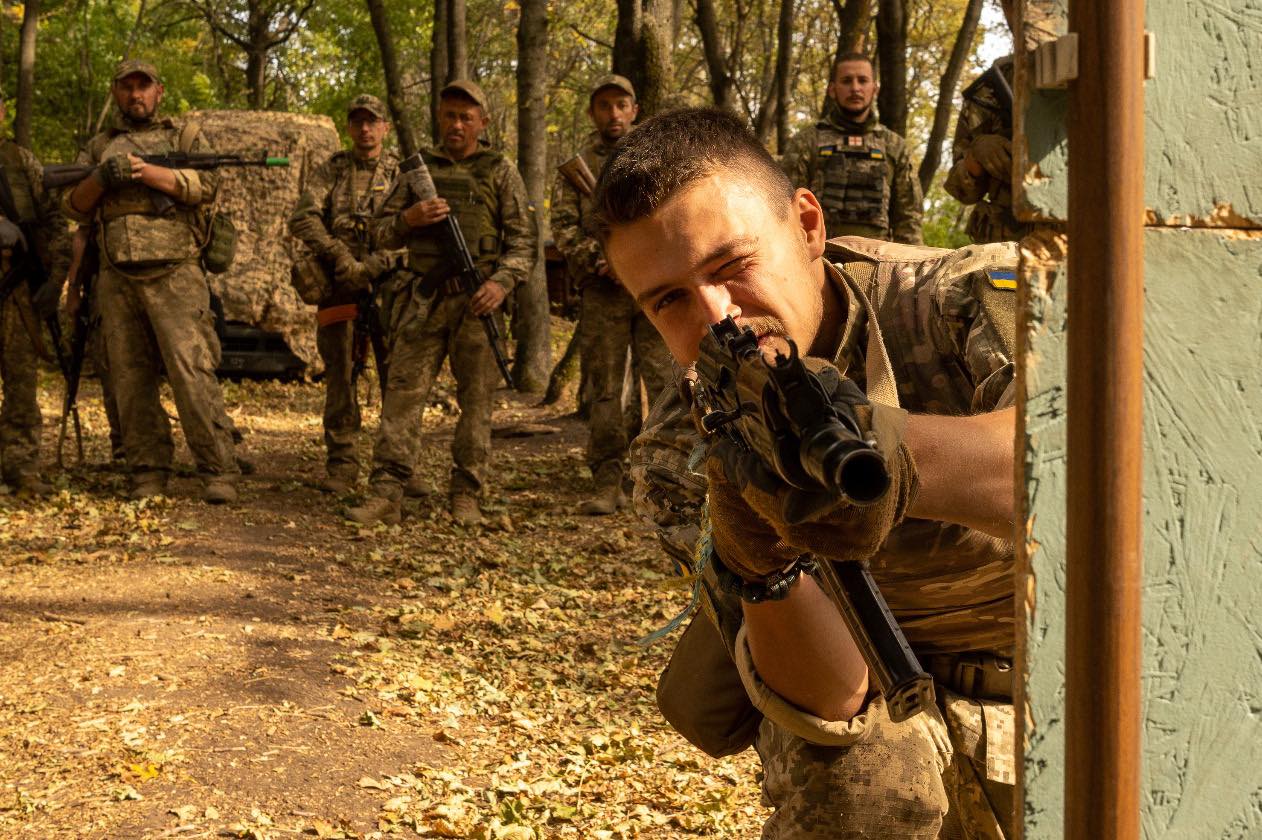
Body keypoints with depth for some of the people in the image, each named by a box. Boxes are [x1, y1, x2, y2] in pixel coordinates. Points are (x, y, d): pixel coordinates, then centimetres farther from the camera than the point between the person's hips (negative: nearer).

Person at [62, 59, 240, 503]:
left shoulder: (185, 136, 12)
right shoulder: (97, 147, 21)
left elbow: (205, 185, -5)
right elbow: (74, 207, 13)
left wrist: (141, 170, -13)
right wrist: (101, 177, -7)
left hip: (174, 276, -4)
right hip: (116, 280, 4)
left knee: (192, 373, -11)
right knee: (130, 380, 4)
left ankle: (219, 472, -9)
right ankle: (148, 473, 10)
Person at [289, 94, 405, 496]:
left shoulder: (405, 172, 9)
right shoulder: (330, 171, 11)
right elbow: (303, 219, -3)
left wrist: (377, 262, -16)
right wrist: (342, 259, -14)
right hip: (341, 288, 0)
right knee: (340, 380, 0)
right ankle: (341, 466, 5)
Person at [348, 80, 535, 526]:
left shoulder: (501, 173, 7)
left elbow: (523, 240, 2)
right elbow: (382, 232, 14)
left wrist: (502, 282, -14)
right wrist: (409, 219, -8)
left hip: (476, 301, -2)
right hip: (422, 299, 2)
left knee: (476, 400, 2)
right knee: (402, 392, -4)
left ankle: (466, 497, 10)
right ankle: (385, 494, -5)